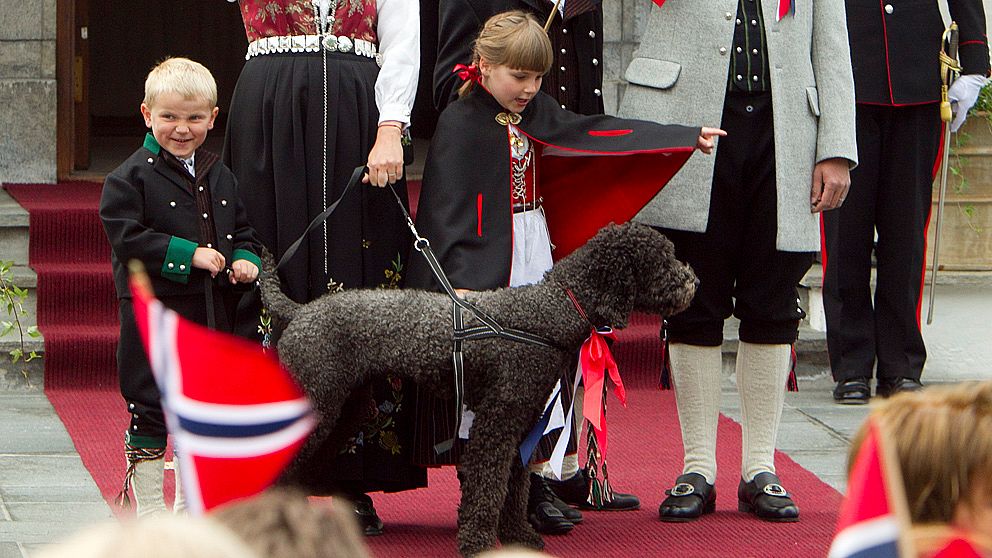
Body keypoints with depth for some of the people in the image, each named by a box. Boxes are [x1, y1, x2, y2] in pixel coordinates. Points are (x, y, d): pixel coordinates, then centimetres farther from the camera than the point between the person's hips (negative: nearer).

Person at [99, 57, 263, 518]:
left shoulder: (220, 176, 13)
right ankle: (149, 508, 6)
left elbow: (241, 230, 21)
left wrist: (247, 260, -1)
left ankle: (189, 505, 23)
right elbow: (127, 238, -14)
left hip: (214, 311, 6)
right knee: (150, 409, -3)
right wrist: (188, 254, -19)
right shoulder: (131, 177, -6)